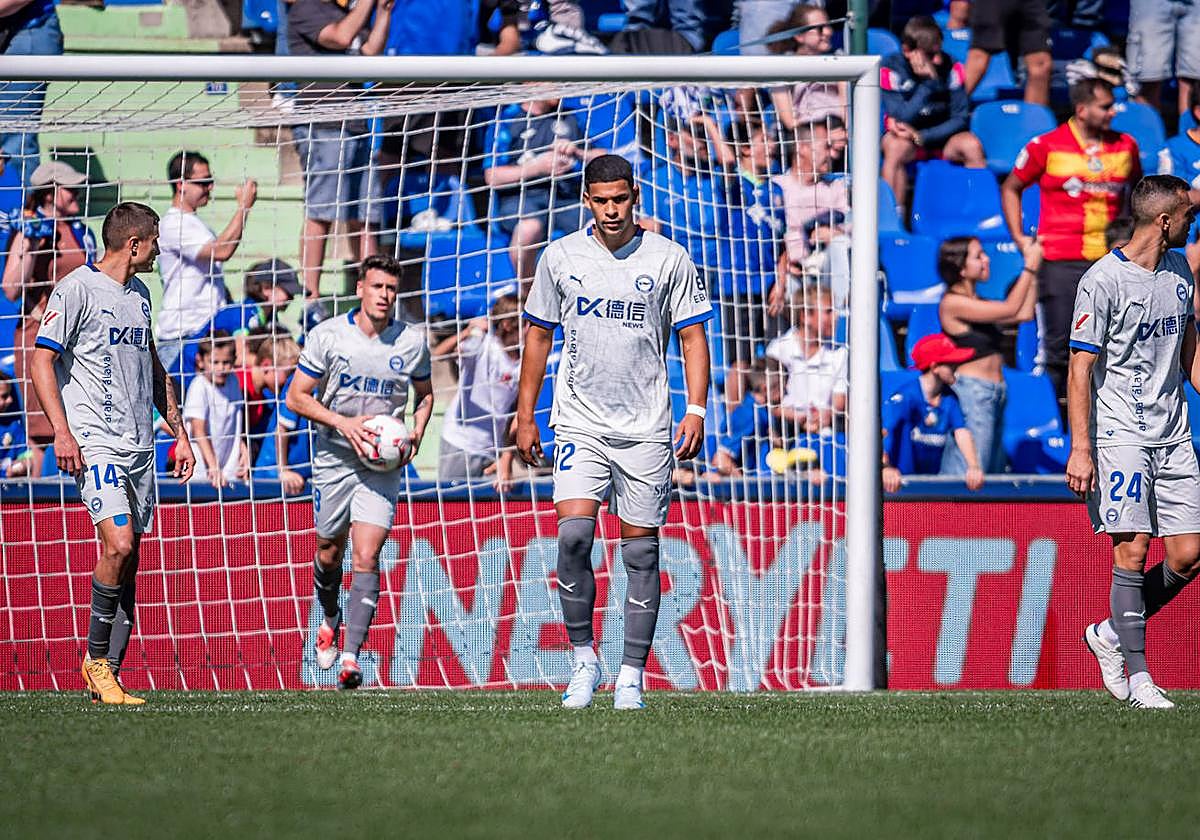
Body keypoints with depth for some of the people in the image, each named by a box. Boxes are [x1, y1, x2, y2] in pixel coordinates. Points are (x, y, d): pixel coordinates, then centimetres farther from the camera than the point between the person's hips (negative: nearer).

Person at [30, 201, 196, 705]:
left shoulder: (139, 294, 18)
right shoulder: (77, 289, -6)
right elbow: (42, 360, -8)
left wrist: (179, 432, 25)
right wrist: (62, 432, -17)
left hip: (140, 446, 7)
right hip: (95, 443, -7)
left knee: (126, 563, 3)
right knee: (118, 545, -20)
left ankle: (109, 677, 6)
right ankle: (95, 658, -4)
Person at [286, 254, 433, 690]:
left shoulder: (412, 339, 0)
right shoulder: (328, 335, -6)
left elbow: (425, 394, 16)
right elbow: (297, 397, -4)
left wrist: (416, 432, -3)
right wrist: (343, 423, -17)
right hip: (334, 457, 0)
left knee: (366, 557, -13)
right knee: (329, 552, 12)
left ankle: (351, 656, -13)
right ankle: (330, 621, 43)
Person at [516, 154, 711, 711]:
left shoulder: (669, 259, 0)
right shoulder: (560, 257, 4)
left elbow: (693, 336, 4)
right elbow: (538, 336, 12)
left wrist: (696, 409, -7)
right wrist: (525, 416, 8)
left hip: (646, 428, 0)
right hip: (579, 422, 0)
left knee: (641, 548, 0)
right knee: (573, 532, -17)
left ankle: (631, 676, 7)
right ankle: (583, 659, -3)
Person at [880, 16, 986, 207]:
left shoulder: (951, 67, -9)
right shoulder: (890, 68, -15)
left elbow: (961, 118, -10)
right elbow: (902, 118, -24)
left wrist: (921, 137, -21)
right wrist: (928, 82, -31)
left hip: (941, 135, 2)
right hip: (906, 136, -2)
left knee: (972, 145, -27)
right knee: (896, 147, -35)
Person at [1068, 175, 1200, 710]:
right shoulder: (1103, 280, -11)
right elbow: (1080, 369, -11)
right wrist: (1080, 449, -16)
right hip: (1120, 434, -7)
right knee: (1133, 548, -12)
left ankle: (1112, 635, 20)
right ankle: (1137, 676, -6)